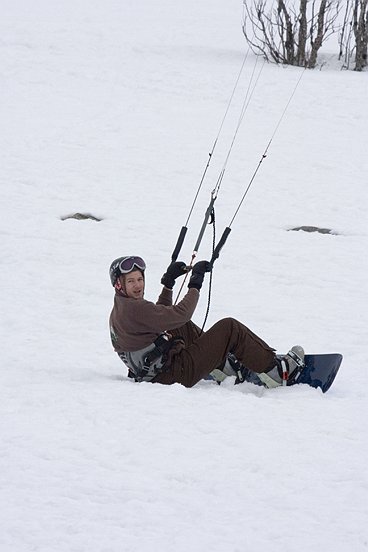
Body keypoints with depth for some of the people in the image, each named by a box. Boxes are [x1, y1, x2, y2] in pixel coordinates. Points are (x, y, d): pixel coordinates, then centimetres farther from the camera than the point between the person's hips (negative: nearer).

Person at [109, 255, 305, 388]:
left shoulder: (118, 311, 9)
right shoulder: (134, 309, -23)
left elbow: (159, 316, 25)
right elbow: (180, 314, -21)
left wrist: (168, 282, 20)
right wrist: (195, 285, -7)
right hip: (175, 375, -10)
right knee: (229, 327, -5)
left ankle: (222, 364, 30)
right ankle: (276, 372, 4)